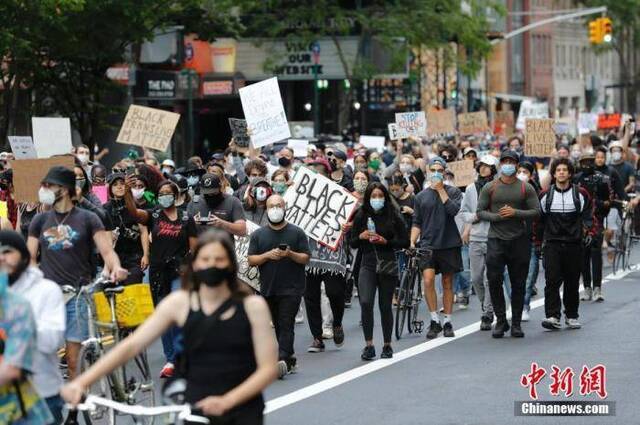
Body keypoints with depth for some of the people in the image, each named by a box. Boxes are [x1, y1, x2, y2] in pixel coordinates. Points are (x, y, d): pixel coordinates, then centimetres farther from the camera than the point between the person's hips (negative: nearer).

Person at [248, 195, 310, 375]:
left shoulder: (297, 233, 3)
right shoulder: (258, 235, 9)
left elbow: (306, 258, 0)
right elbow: (251, 260, 4)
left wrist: (290, 254, -17)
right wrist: (268, 255, -13)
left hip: (291, 288, -4)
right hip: (268, 289, 4)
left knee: (286, 325, -13)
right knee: (278, 326, 10)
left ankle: (282, 360, -24)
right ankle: (290, 359, 21)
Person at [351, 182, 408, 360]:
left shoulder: (393, 217, -1)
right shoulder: (361, 216, 4)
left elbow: (405, 242, 0)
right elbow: (353, 244, 9)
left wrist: (385, 241, -14)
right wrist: (361, 237, -12)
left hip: (387, 265, -1)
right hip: (368, 265, 1)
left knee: (385, 305, 4)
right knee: (365, 302, -17)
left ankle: (387, 346, 19)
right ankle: (369, 345, -8)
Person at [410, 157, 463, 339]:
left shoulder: (453, 192, 3)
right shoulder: (421, 196, 10)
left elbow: (453, 210, -16)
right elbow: (417, 222, 12)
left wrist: (440, 189, -12)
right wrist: (412, 243, -1)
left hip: (449, 244, -1)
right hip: (428, 245, 1)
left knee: (447, 283, 6)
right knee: (428, 280, -16)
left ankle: (447, 322, 16)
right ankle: (434, 321, -7)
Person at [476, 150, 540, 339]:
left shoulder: (526, 188, 5)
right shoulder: (490, 188, 6)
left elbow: (536, 211, 0)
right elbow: (480, 212, 4)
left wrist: (515, 213, -13)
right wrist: (497, 217, -13)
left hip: (519, 240, 0)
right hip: (496, 239, 0)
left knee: (518, 284, 4)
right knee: (494, 281, -7)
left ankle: (516, 323, 11)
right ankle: (500, 320, 4)